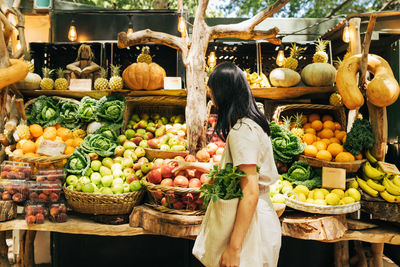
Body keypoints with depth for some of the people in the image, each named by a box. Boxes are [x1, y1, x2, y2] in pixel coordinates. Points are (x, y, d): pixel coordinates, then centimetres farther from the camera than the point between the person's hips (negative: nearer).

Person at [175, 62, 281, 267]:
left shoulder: (242, 130, -20)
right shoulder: (251, 123, 11)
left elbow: (250, 193, -25)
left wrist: (234, 248, -24)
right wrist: (192, 165, 30)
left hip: (251, 225, -10)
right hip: (260, 218, 10)